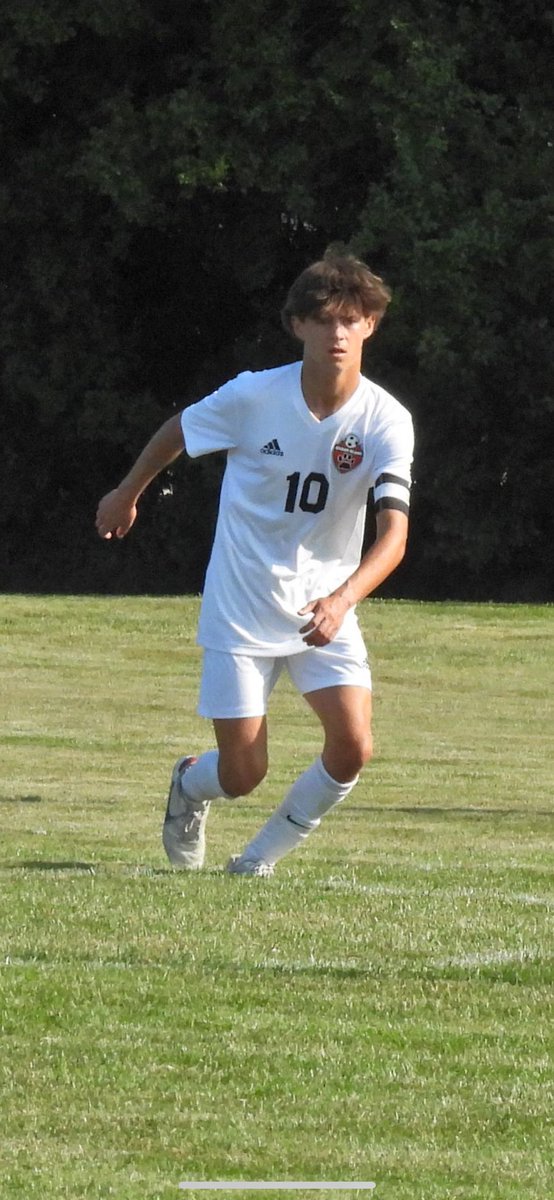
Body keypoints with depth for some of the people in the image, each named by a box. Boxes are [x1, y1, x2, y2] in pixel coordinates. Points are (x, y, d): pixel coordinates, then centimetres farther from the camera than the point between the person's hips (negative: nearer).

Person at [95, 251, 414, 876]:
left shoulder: (386, 421, -15)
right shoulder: (253, 396, -15)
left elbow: (393, 534, -23)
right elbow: (177, 431, 6)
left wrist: (343, 598, -41)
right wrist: (127, 493, 22)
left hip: (325, 607, 1)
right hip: (241, 608, -1)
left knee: (352, 747, -17)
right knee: (243, 773, -3)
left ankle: (264, 854, 11)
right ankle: (189, 783, 37)